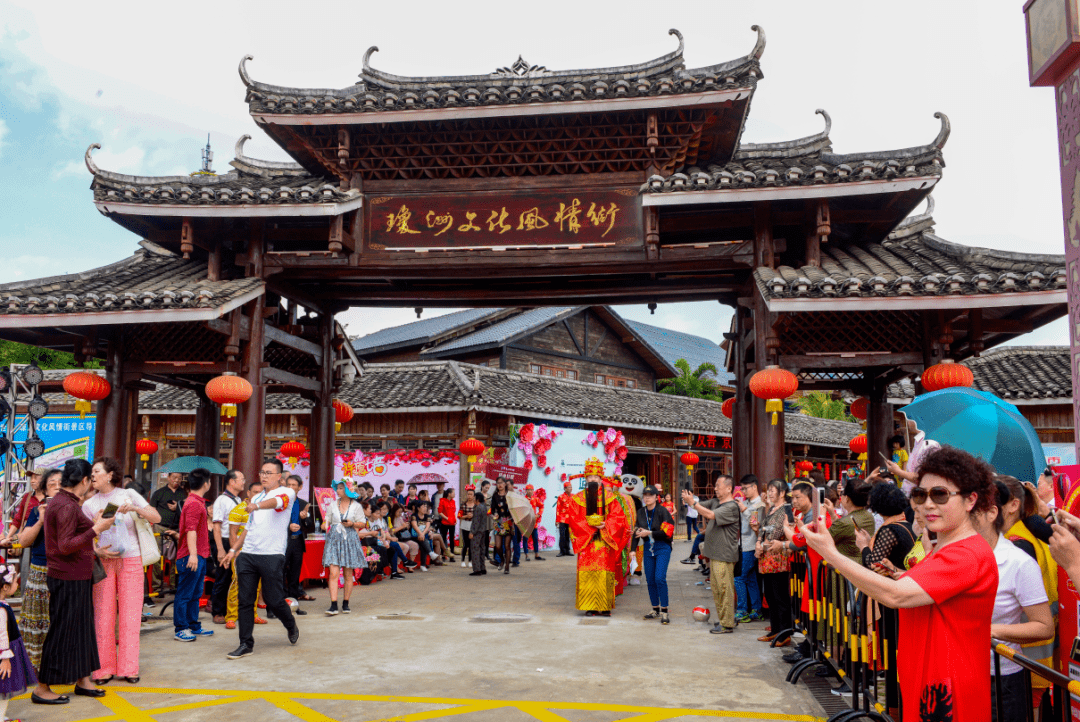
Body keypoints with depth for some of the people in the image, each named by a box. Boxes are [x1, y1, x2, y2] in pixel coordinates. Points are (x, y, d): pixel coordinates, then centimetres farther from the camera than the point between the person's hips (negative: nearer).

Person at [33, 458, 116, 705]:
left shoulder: (59, 501, 12)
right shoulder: (66, 506, -20)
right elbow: (66, 546, -25)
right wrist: (96, 529, -23)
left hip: (76, 577, 10)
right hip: (70, 580, -10)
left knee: (81, 627, 16)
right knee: (62, 631, -1)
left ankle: (82, 680, 26)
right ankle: (42, 688, 10)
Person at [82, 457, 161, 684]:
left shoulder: (128, 495, 4)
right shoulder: (89, 505, 8)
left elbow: (156, 517, -3)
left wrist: (134, 508, -19)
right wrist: (98, 550, -13)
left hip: (131, 560, -1)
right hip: (103, 562, 1)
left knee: (130, 614, 0)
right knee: (103, 614, 0)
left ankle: (128, 668, 9)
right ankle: (104, 668, 11)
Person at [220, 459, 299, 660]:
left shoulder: (286, 492, -2)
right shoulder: (256, 498, 21)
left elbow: (276, 501, -26)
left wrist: (257, 505, -45)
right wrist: (234, 550, 25)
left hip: (272, 555, -6)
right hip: (247, 554, 6)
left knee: (273, 600, 1)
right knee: (245, 601, 3)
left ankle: (291, 626, 29)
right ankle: (246, 644, 12)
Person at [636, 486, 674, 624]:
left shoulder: (662, 511, -8)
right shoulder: (641, 513, 10)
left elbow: (667, 532, -15)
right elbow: (636, 529, 20)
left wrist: (649, 533, -14)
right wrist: (638, 532, -3)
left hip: (662, 547, -6)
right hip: (648, 548, 6)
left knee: (660, 578, -15)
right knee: (650, 579, 8)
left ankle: (664, 611, -7)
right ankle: (655, 610, 21)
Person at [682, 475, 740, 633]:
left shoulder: (731, 507, -15)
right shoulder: (715, 502, 13)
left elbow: (710, 515, -25)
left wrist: (692, 503, -25)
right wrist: (688, 500, -9)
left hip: (724, 556, -9)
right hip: (714, 554, 9)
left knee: (724, 589, -5)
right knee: (716, 589, 15)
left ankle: (727, 624, 1)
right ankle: (722, 619, 26)